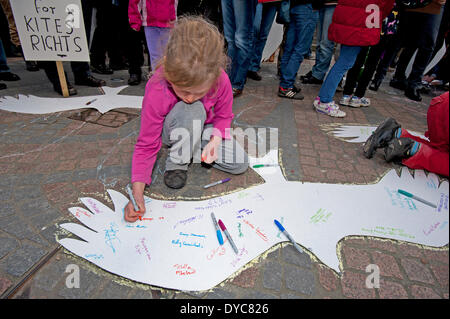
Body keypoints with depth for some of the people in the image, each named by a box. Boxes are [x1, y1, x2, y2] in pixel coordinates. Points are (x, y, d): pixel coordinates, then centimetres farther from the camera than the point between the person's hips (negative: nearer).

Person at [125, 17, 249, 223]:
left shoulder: (220, 80, -28)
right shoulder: (156, 91, -33)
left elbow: (224, 116, -8)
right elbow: (146, 145, -26)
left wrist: (216, 138, -29)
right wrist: (137, 189, -34)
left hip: (205, 130, 4)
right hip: (174, 132, -3)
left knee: (241, 164, -13)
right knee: (192, 111, -39)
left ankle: (193, 150, 5)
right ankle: (177, 161, -14)